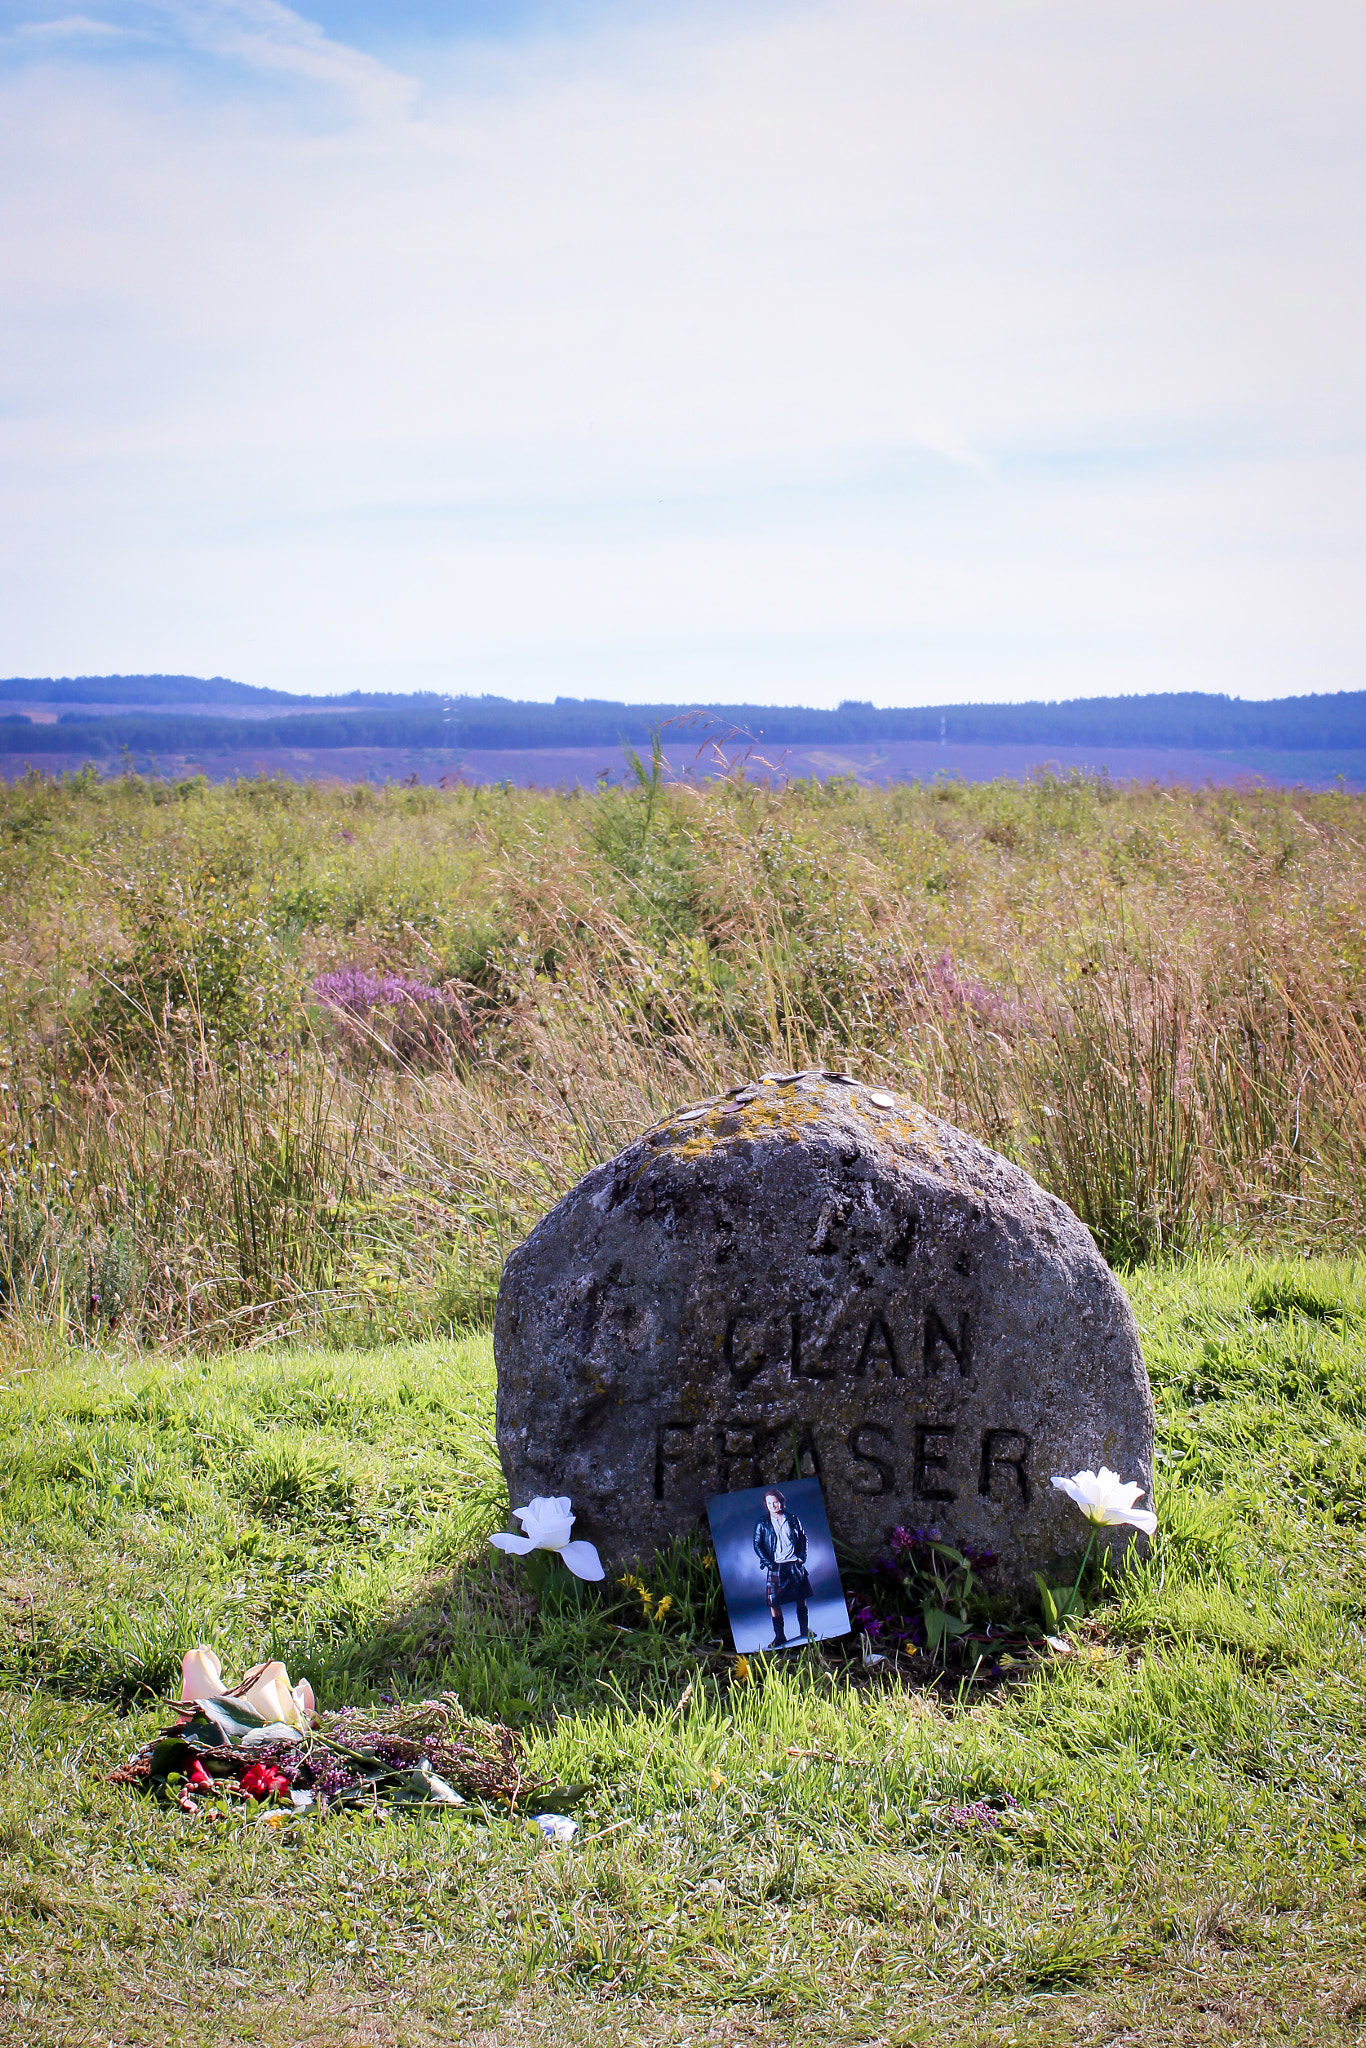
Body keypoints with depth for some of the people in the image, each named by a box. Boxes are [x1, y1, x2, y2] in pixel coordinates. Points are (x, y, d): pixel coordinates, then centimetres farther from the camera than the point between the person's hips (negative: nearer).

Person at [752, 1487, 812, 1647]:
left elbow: (803, 1538, 13)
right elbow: (757, 1545, 1)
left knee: (801, 1599, 7)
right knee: (774, 1602, -6)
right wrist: (768, 1562, -9)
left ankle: (804, 1631, 20)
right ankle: (779, 1636, 1)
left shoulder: (792, 1520, 8)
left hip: (795, 1565, 2)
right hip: (775, 1568, -2)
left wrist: (802, 1557, 1)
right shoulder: (762, 1524, 3)